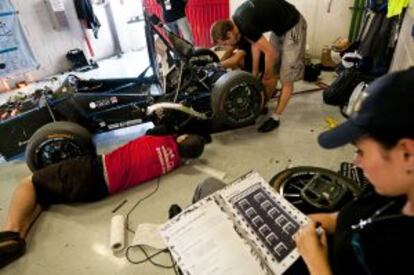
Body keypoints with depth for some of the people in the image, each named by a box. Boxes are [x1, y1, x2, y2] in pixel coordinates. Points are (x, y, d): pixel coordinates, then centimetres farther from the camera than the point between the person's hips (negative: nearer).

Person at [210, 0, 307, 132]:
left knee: (287, 79, -3)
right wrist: (254, 73, 8)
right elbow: (255, 44, 7)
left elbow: (270, 53, -22)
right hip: (280, 26, 9)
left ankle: (275, 118, 6)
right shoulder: (237, 20, -3)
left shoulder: (246, 25, -30)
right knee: (272, 72, 14)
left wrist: (266, 77, -6)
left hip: (293, 26, -9)